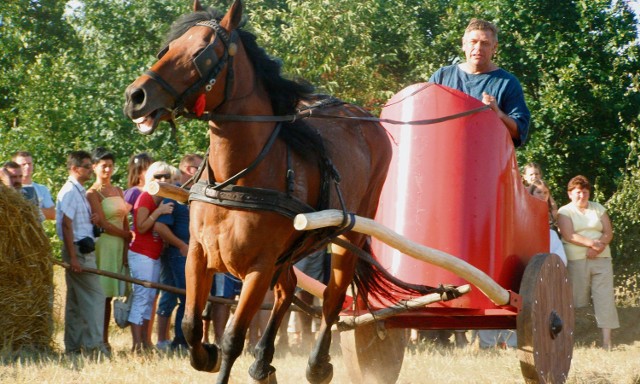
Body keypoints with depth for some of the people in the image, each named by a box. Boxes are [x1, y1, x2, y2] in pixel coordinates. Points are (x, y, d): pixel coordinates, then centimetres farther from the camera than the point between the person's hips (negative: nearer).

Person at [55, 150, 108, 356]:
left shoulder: (79, 192, 17)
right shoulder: (70, 192, -13)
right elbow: (67, 225, -18)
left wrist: (93, 218, 2)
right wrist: (73, 258, -22)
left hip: (83, 249, 10)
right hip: (78, 250, -10)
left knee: (76, 301, 11)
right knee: (95, 297, -11)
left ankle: (73, 346, 14)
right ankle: (93, 344, -12)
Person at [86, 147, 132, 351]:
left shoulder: (118, 191, 17)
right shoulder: (93, 193, -4)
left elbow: (124, 222, 12)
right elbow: (103, 224, -10)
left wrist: (126, 250, 1)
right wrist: (127, 234, -4)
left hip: (119, 246, 6)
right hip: (103, 245, -6)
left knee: (109, 294, 5)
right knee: (101, 294, -7)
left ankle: (105, 339, 7)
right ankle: (99, 340, -6)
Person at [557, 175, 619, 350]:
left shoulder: (599, 209, 15)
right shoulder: (565, 212, 4)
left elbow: (608, 232, 7)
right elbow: (569, 235, -10)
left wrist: (600, 246, -13)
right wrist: (591, 243, -21)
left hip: (601, 258, 3)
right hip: (576, 261, -3)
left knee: (605, 297, -6)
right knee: (576, 298, -4)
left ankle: (607, 340, -9)